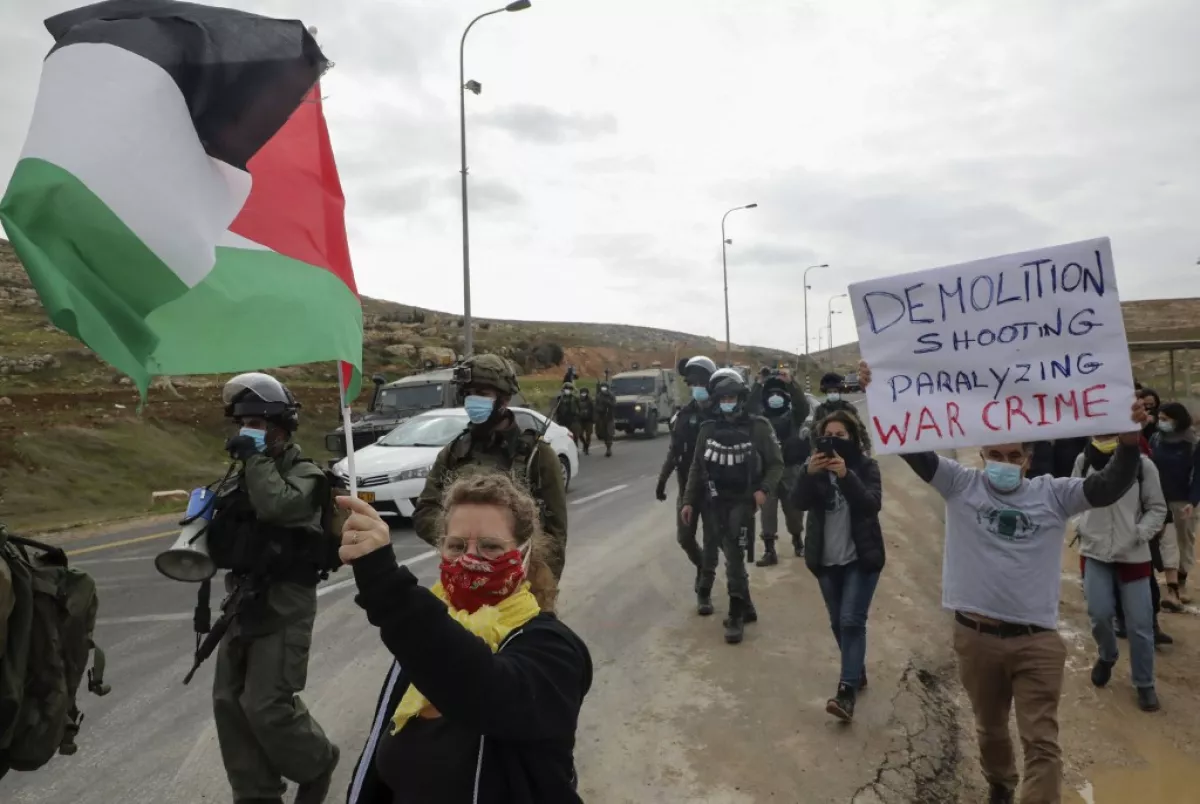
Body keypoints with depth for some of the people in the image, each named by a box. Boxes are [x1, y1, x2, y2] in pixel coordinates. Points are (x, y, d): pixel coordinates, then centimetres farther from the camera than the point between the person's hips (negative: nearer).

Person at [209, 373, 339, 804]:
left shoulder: (305, 475, -8)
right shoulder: (247, 475, 13)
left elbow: (275, 505, -31)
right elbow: (223, 544, 16)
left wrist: (255, 455, -20)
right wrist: (206, 516, -4)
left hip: (284, 605, -8)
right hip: (243, 601, 8)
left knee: (268, 707, -9)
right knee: (229, 703, 9)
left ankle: (318, 764, 18)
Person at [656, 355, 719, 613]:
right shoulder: (686, 413, 4)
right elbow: (674, 450, 6)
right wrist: (662, 479, 2)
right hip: (688, 486, 4)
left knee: (711, 541, 2)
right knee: (684, 537, 10)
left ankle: (704, 591, 13)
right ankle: (701, 566, 39)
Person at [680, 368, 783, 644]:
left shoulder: (758, 427, -5)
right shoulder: (708, 430, 5)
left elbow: (776, 464, -2)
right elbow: (697, 468, 10)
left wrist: (763, 489, -18)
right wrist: (689, 501, 5)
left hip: (743, 500, -4)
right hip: (717, 502, 4)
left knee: (734, 557, -11)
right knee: (732, 556, 10)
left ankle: (736, 615, -1)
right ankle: (746, 607, 26)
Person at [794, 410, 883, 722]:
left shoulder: (866, 466, -6)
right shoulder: (815, 467, 0)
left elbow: (873, 505, -21)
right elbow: (800, 503, -14)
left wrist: (846, 475, -34)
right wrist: (809, 473, -32)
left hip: (861, 558, -4)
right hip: (826, 560, 4)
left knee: (852, 621, -12)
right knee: (838, 623, 13)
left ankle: (847, 690, -12)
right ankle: (857, 673, 34)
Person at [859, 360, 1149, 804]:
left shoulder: (1052, 495, 1)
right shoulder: (961, 486, -1)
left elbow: (1108, 487, -10)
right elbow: (913, 446, -10)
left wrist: (1128, 443, -29)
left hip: (1036, 639, -1)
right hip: (975, 636, 2)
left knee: (1041, 741, 1)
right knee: (989, 727, 23)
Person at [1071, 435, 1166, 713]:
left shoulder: (1143, 464, -9)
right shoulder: (1084, 461, -4)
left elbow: (1157, 508, -1)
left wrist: (1139, 534, -14)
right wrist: (1080, 527, -1)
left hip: (1133, 555, -1)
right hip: (1094, 551, 1)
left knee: (1140, 623, 4)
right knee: (1099, 614, -4)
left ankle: (1145, 685, 23)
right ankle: (1107, 656, 30)